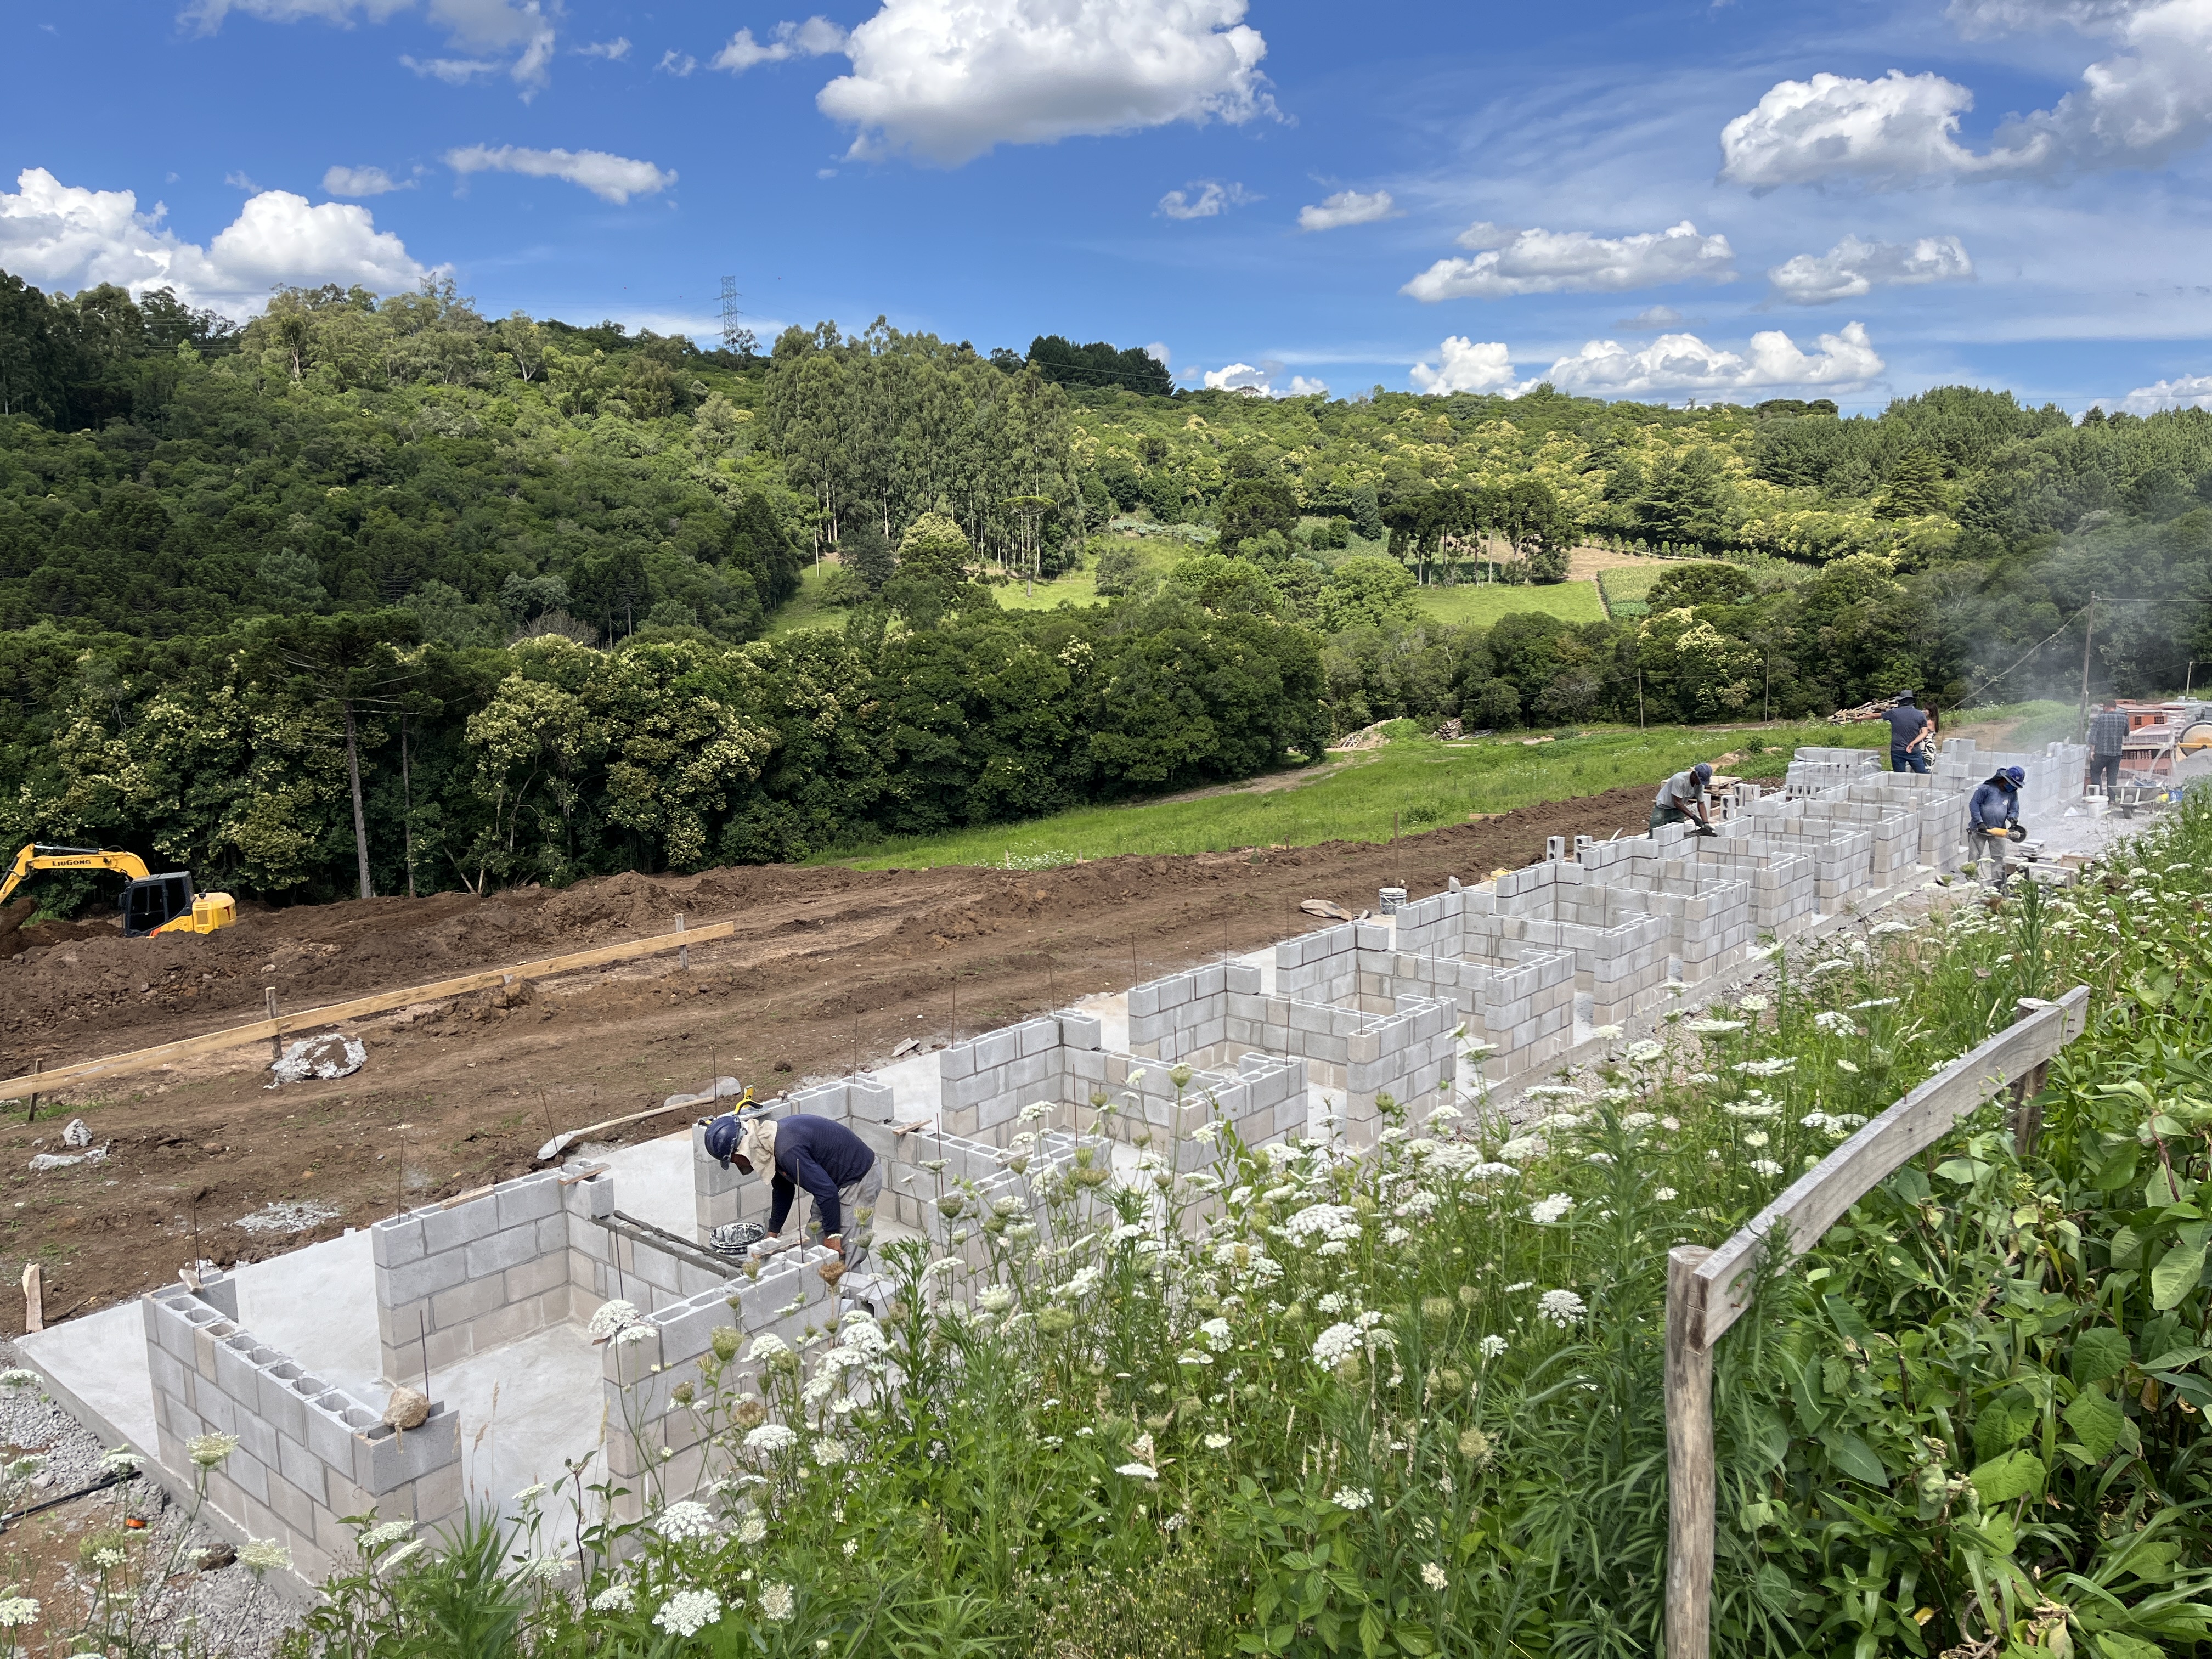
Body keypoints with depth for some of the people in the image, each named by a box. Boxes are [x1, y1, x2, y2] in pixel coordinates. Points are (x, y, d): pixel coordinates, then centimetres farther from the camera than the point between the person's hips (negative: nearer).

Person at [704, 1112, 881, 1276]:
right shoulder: (770, 1142, 1)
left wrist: (832, 1234, -18)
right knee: (815, 1244, 13)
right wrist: (772, 1234, 20)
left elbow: (826, 1191, -29)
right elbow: (783, 1191, 17)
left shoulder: (787, 1150, -31)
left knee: (844, 1262, -9)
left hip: (859, 1180, -10)